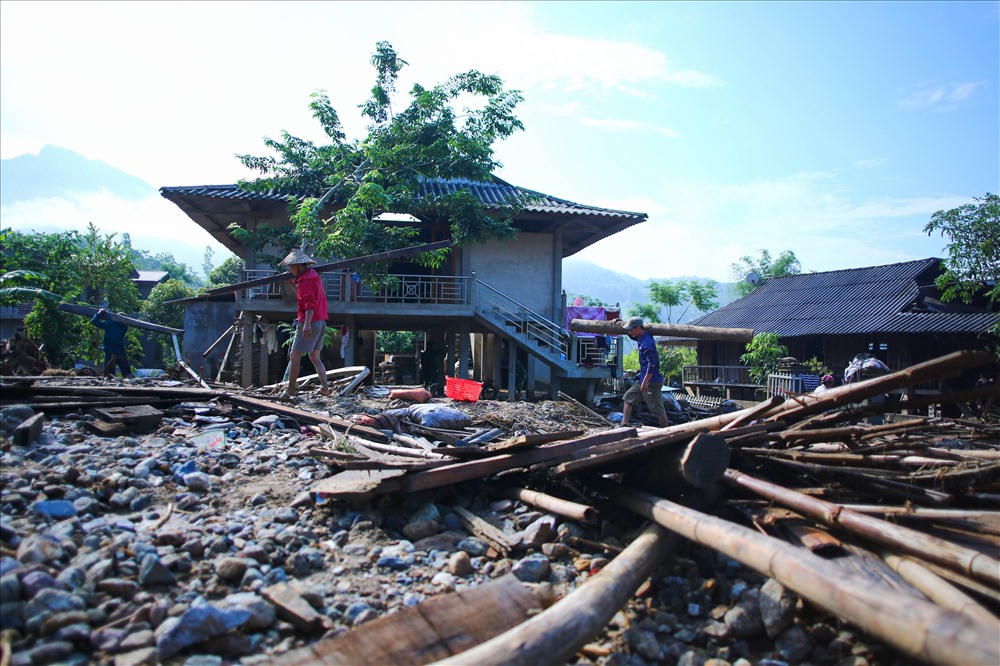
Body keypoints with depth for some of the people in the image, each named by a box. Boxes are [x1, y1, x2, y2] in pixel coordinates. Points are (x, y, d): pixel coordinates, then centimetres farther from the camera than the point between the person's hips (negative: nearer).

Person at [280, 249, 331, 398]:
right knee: (314, 356, 12)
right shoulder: (313, 276, 18)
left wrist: (307, 324, -31)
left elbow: (310, 304, -23)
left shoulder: (305, 280, -12)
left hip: (310, 323, -10)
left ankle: (291, 389, 0)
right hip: (321, 323, 10)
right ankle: (325, 386, 2)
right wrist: (292, 284, 27)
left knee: (295, 356, -2)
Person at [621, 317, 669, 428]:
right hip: (643, 378, 10)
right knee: (628, 397, 13)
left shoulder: (647, 343, -23)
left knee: (657, 409, -1)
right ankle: (624, 424, 14)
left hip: (652, 382, -10)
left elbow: (652, 365, -27)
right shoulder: (641, 338, 6)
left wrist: (645, 382, -27)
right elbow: (632, 336, 31)